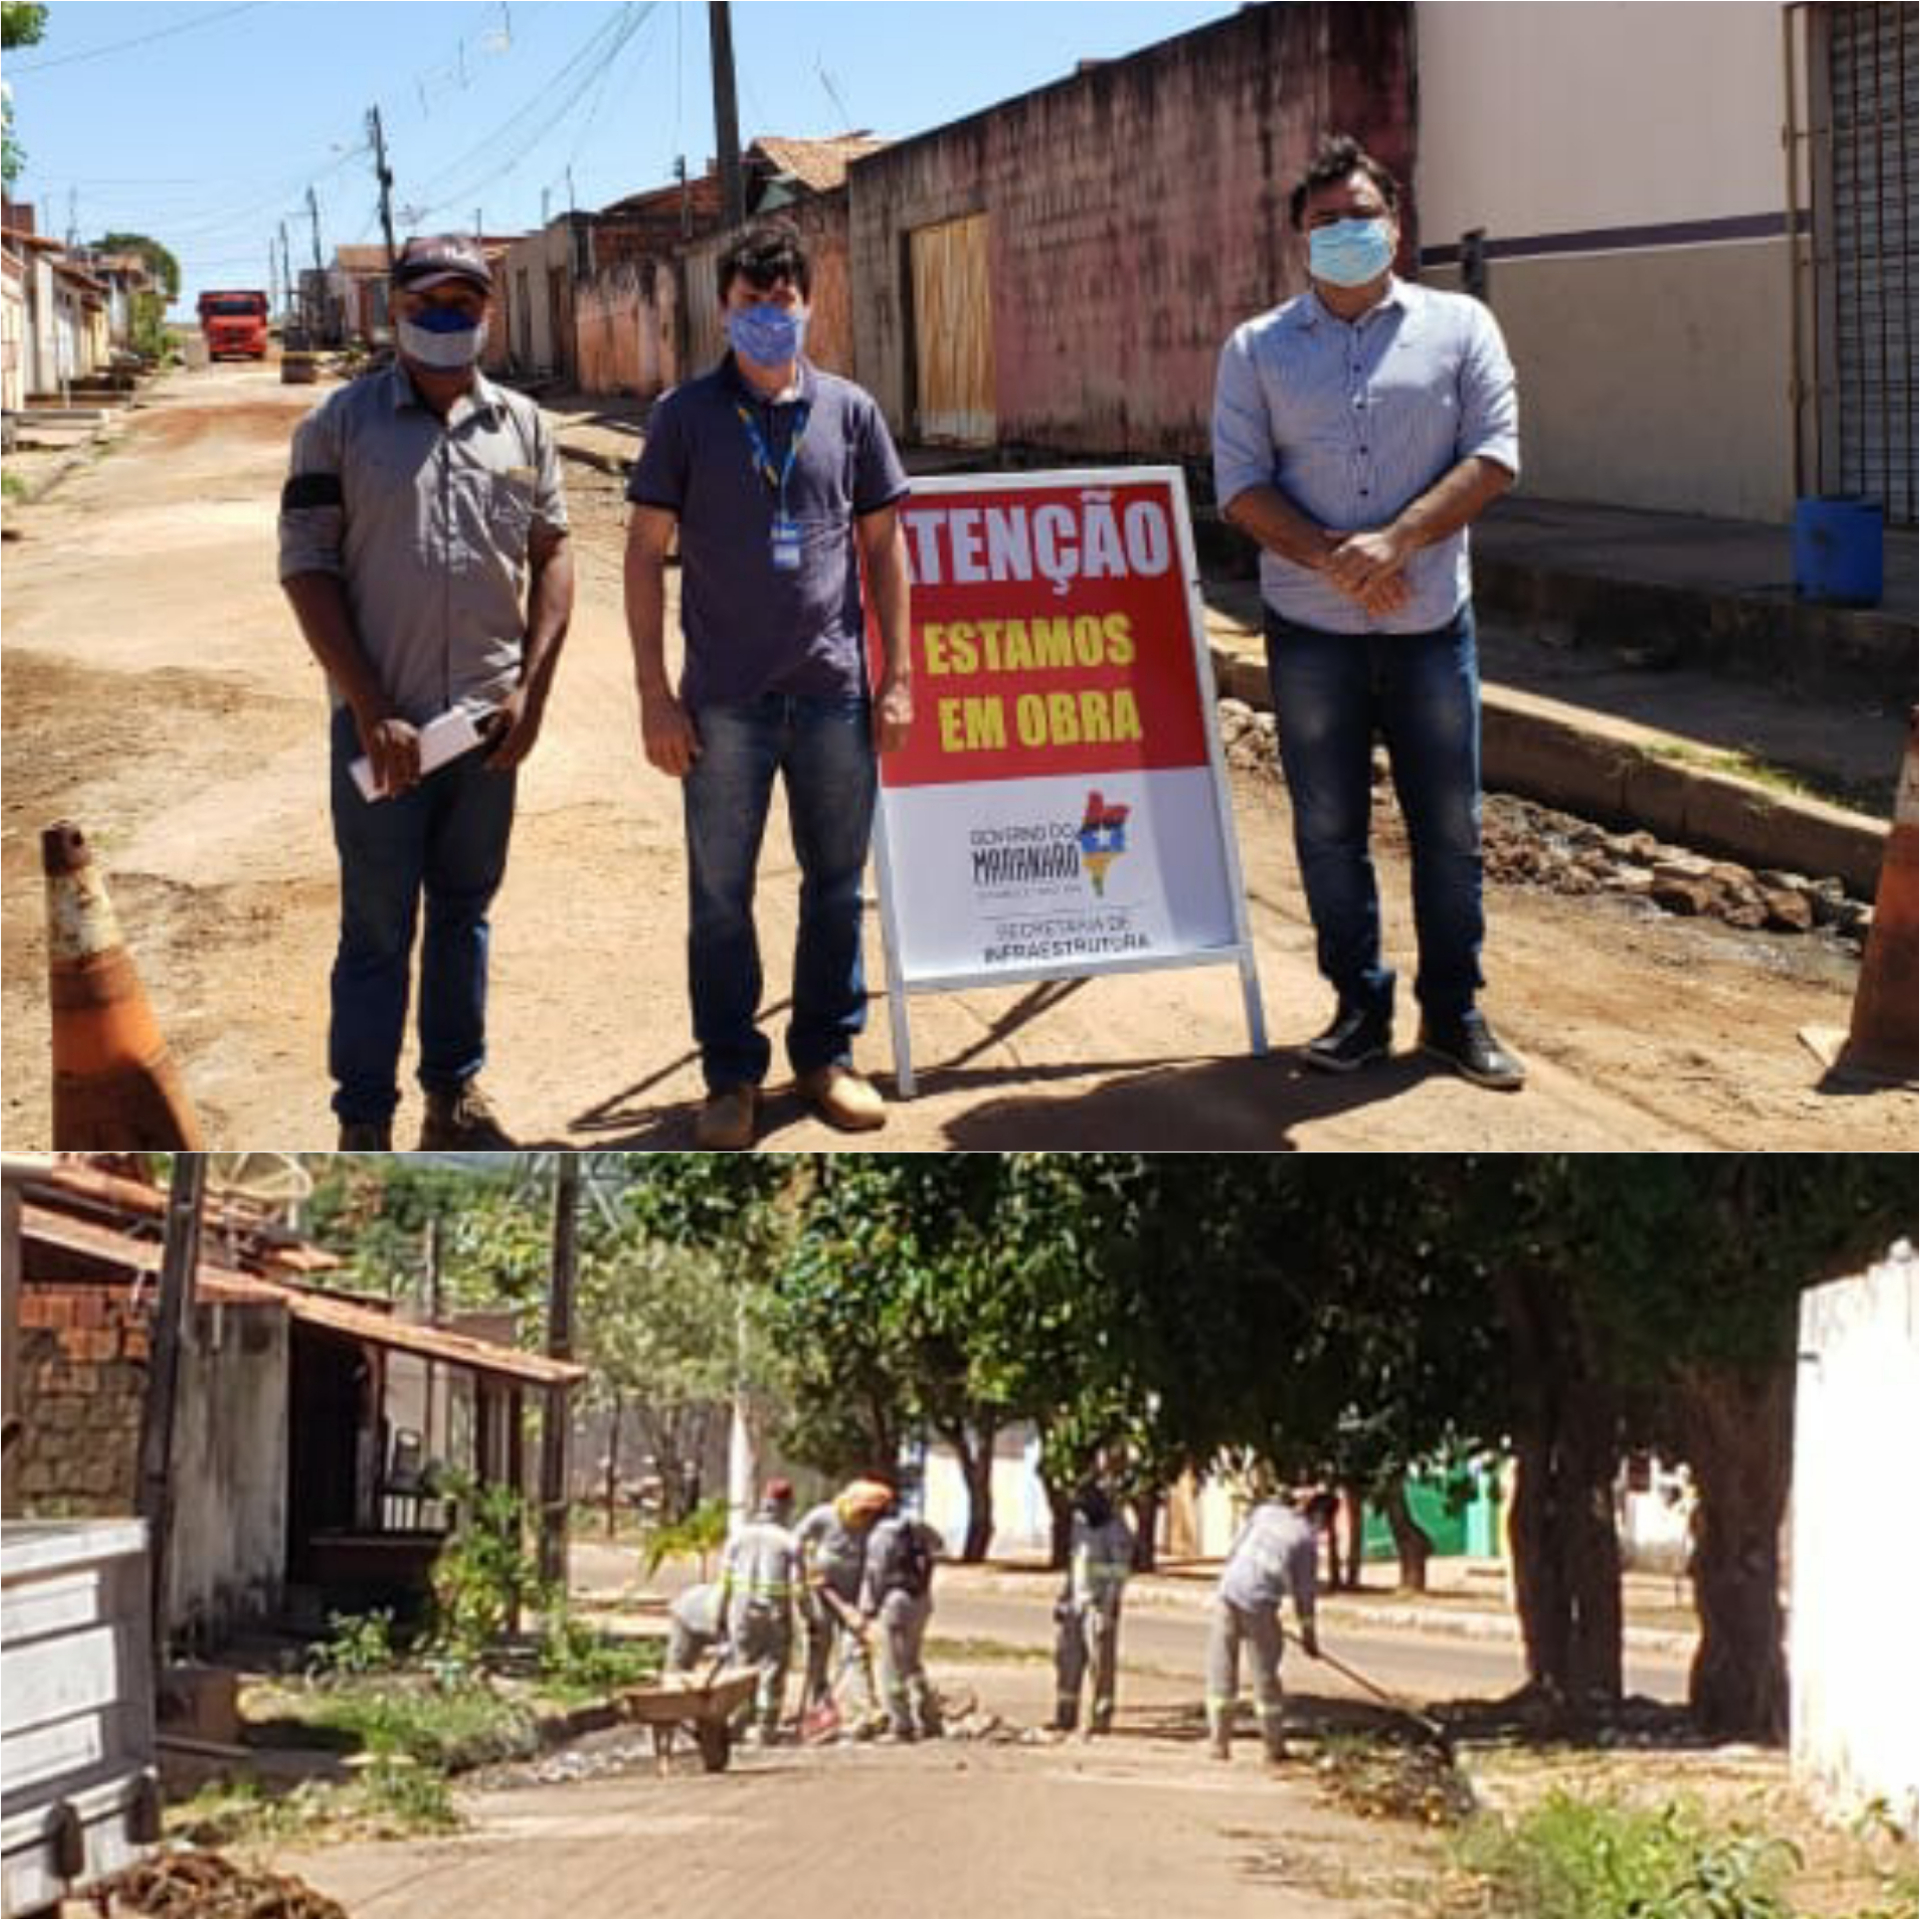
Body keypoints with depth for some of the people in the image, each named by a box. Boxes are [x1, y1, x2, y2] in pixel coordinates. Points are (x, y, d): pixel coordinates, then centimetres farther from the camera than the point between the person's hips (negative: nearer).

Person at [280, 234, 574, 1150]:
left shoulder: (522, 425, 6)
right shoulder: (340, 423, -4)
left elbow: (551, 554, 9)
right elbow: (307, 567, -6)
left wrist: (532, 688, -2)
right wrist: (371, 710, -12)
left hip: (490, 720, 4)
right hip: (381, 722, -3)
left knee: (465, 912, 14)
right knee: (377, 929, 2)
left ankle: (455, 1098, 25)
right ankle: (364, 1126, 9)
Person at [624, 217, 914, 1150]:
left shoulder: (849, 411, 5)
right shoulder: (687, 415, 0)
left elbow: (883, 545, 10)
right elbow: (645, 554, 1)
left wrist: (897, 676, 5)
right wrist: (654, 691, -5)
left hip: (834, 691, 2)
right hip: (725, 698, -2)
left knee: (836, 884, 10)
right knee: (720, 895, 4)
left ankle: (826, 1056, 25)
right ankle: (731, 1075, 15)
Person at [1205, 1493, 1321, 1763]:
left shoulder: (1265, 1511, 15)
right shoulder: (1307, 1536, 5)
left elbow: (1234, 1552, 14)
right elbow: (1304, 1589, 6)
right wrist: (1308, 1632, 14)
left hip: (1227, 1594, 3)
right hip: (1259, 1602, -3)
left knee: (1221, 1670, 8)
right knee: (1265, 1674, 10)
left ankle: (1220, 1743, 6)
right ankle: (1274, 1746, 16)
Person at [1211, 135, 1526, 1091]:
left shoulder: (1460, 326, 4)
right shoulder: (1257, 348, 6)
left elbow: (1493, 457, -5)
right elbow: (1240, 484, -2)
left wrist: (1394, 541, -17)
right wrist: (1330, 558, -17)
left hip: (1431, 620, -1)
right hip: (1310, 627, 1)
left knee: (1449, 826, 3)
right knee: (1328, 828, 6)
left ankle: (1454, 1012, 14)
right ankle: (1360, 1008, 17)